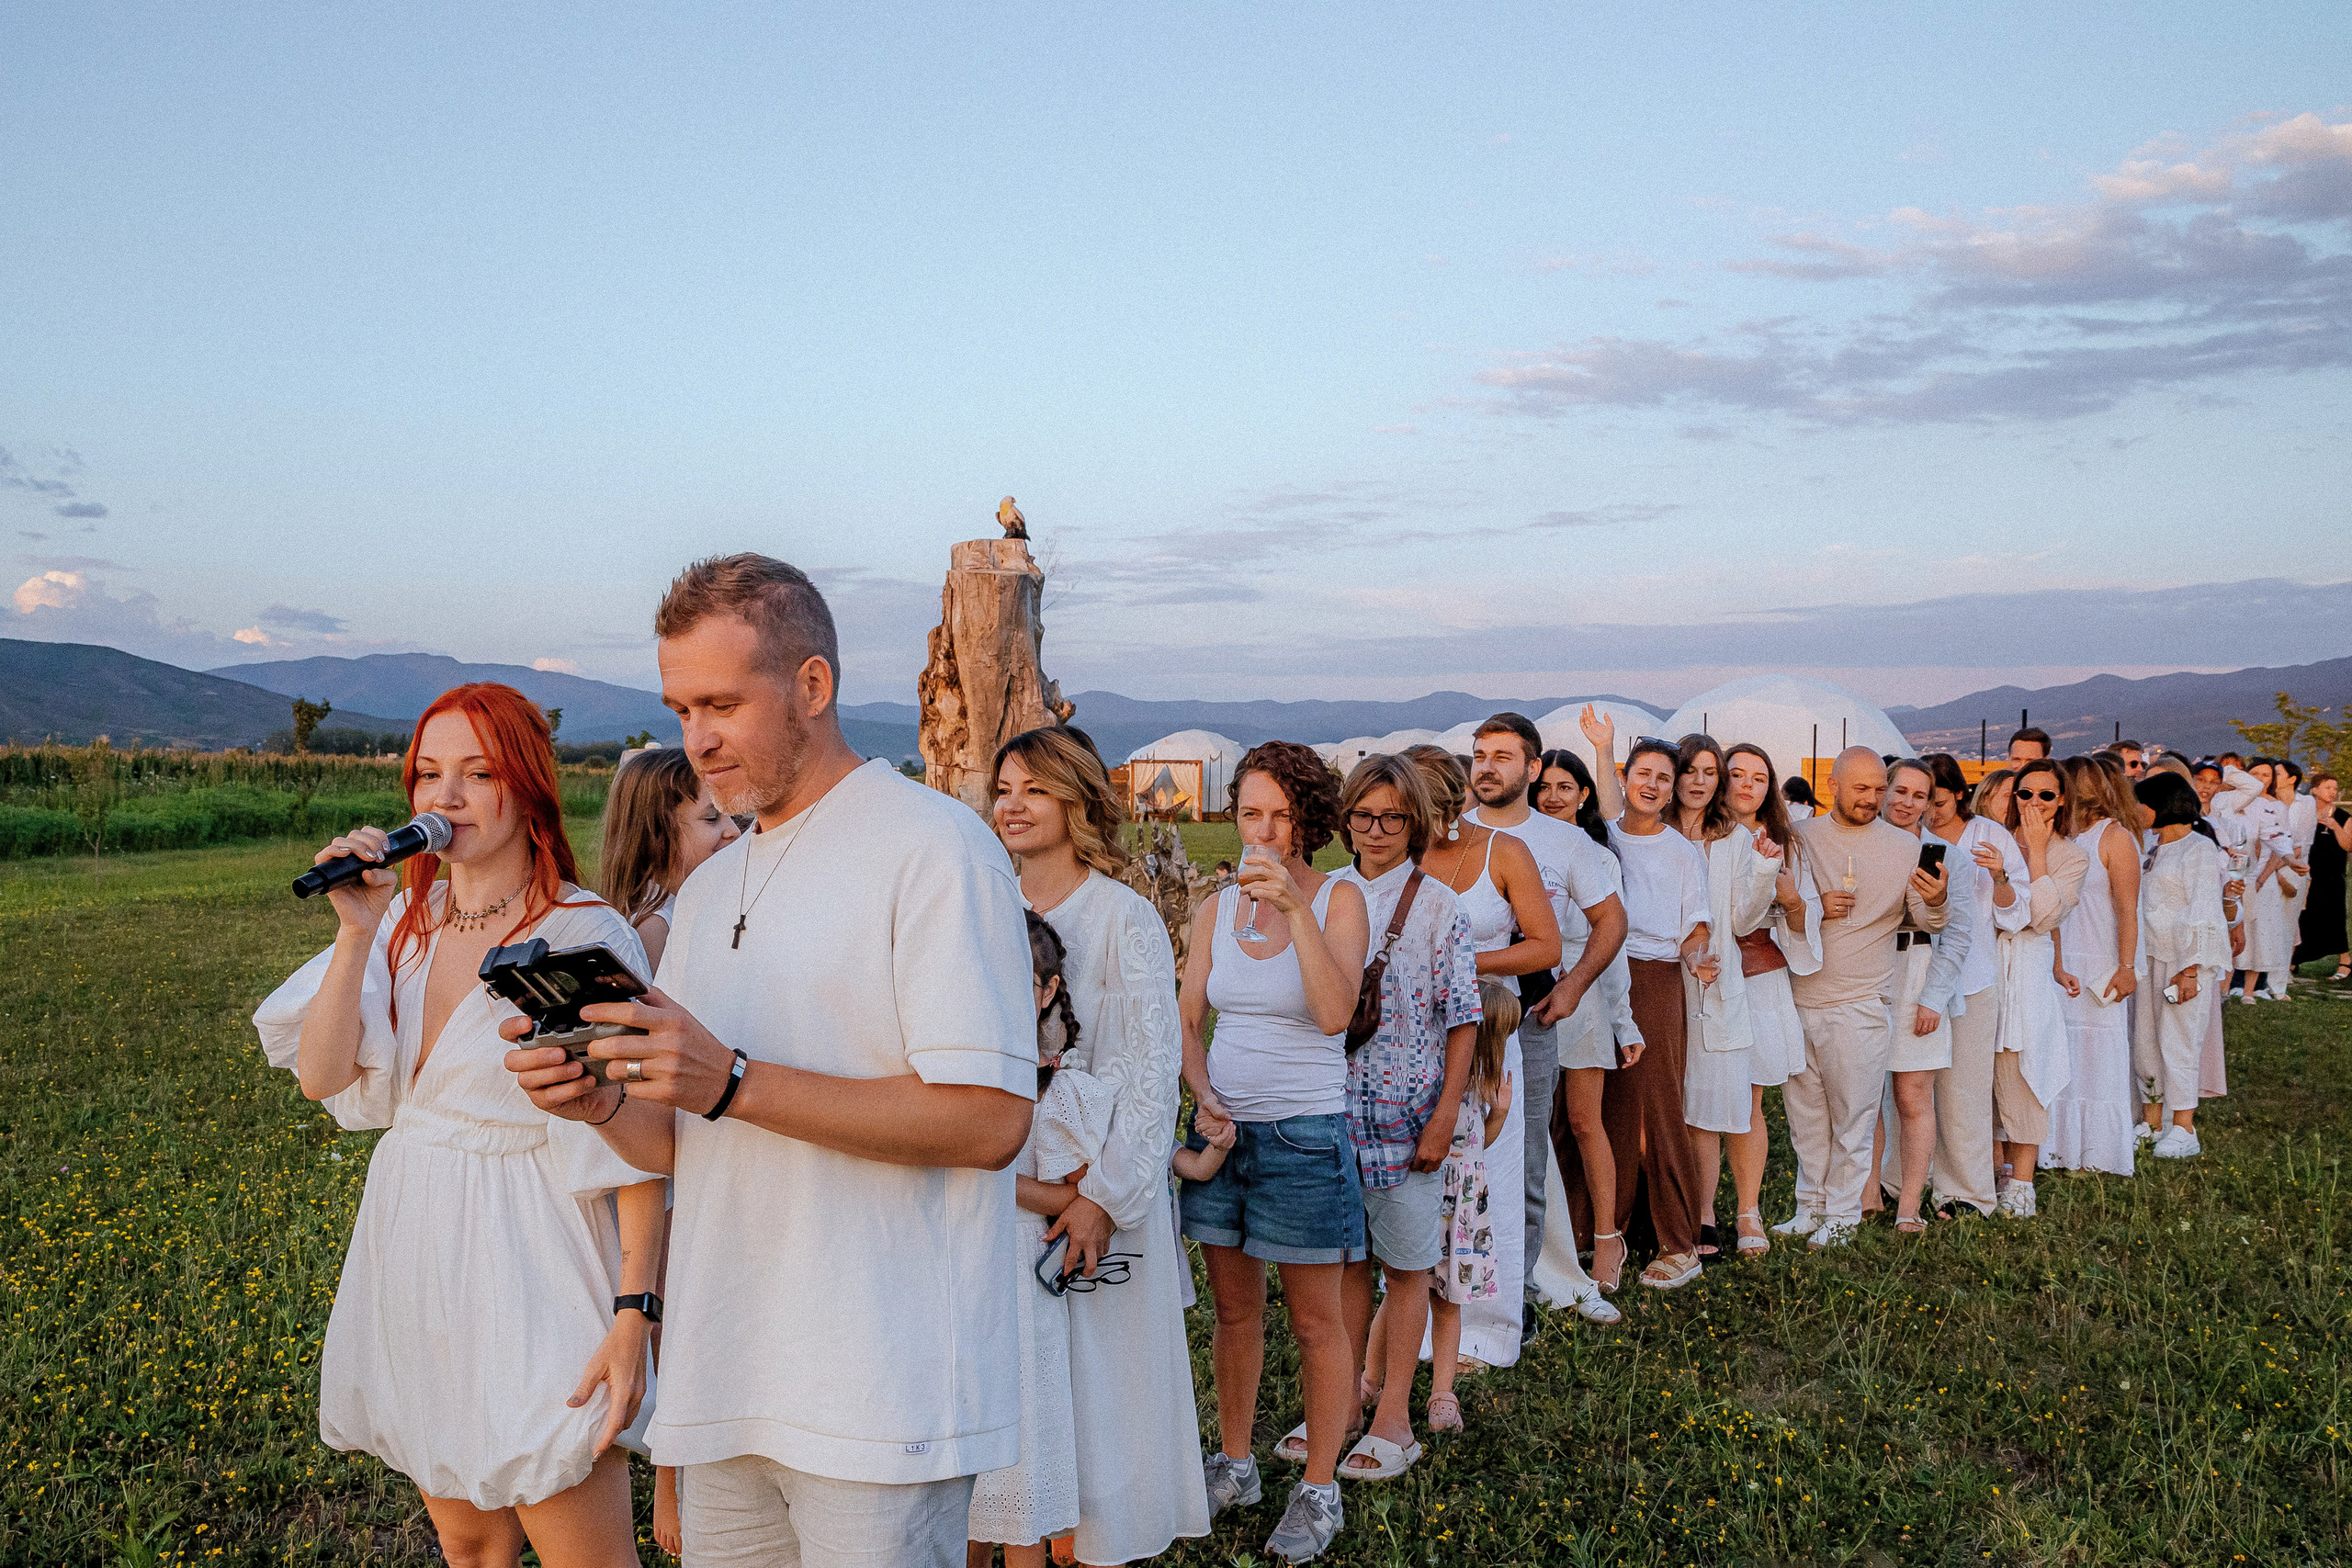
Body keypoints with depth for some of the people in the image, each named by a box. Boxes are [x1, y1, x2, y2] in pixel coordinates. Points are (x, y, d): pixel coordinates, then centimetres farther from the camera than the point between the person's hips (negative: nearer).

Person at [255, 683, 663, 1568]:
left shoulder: (587, 936, -15)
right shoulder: (409, 918, 4)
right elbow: (320, 1075, -4)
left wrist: (634, 1314, -20)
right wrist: (357, 932, -14)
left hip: (529, 1260, -6)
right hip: (417, 1256, 6)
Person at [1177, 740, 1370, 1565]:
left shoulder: (1339, 899, -7)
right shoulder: (1216, 907, 5)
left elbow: (1335, 1013, -22)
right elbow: (1187, 1019, 9)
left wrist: (1295, 906, -28)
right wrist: (1202, 1095, -7)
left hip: (1304, 1134, -4)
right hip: (1223, 1127, 4)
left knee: (1316, 1319, 5)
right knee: (1234, 1310, 15)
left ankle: (1319, 1489, 19)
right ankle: (1234, 1464, 31)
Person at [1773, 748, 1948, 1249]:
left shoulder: (1904, 846, 0)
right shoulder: (1800, 837, 3)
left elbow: (1924, 923, 0)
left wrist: (1934, 902, -22)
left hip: (1859, 1005, -2)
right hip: (1799, 998, 3)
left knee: (1852, 1114, 3)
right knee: (1805, 1112, 12)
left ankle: (1843, 1213, 15)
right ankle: (1812, 1205, 26)